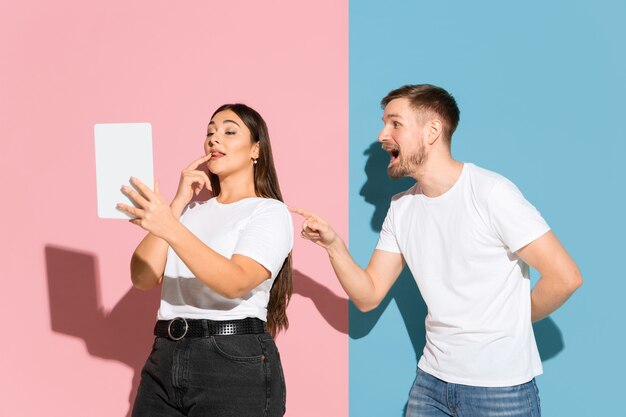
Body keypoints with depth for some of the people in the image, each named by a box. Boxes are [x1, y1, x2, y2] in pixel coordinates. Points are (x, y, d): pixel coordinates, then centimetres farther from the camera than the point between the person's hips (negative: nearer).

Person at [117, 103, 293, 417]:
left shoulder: (270, 212, -2)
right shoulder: (192, 210, 13)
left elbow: (235, 282, -19)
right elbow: (143, 278, 2)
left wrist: (170, 228, -28)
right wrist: (179, 203, -2)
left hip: (235, 362, -5)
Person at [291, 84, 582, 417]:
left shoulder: (490, 192, -16)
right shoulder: (401, 208, 4)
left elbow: (564, 277, -18)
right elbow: (368, 296, 3)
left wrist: (508, 323, -4)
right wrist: (333, 245, -12)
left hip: (499, 388, -5)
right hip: (432, 379, 6)